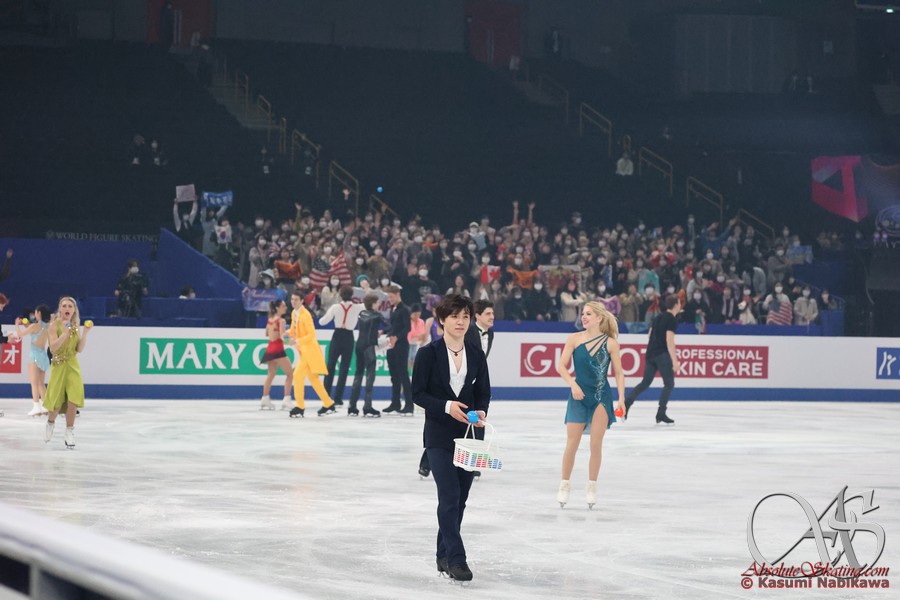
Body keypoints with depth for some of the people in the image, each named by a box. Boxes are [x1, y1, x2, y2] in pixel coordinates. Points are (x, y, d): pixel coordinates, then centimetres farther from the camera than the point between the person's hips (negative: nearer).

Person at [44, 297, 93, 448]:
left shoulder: (76, 326, 7)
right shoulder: (55, 325, -6)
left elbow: (80, 349, 2)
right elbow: (53, 347, -17)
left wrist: (85, 333, -8)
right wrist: (65, 333, -26)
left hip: (73, 366, 3)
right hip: (58, 366, -3)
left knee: (73, 399, -10)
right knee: (57, 401, 2)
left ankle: (69, 432, 3)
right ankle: (50, 423, 33)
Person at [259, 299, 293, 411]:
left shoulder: (270, 319, 10)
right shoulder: (281, 320, -12)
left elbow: (267, 334, 22)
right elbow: (282, 337, -22)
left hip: (270, 349, 8)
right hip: (278, 350, -8)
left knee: (271, 374, 19)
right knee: (290, 373, -1)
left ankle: (265, 400, 20)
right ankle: (286, 400, -9)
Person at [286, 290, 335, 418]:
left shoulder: (305, 315, -18)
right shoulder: (294, 313, 8)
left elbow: (312, 334, -20)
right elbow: (294, 330, 21)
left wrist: (298, 340, -29)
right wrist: (288, 333, 0)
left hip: (309, 350, -9)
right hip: (303, 350, 9)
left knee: (297, 375, -14)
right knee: (313, 379, 14)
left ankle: (300, 407, -7)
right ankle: (328, 404, 24)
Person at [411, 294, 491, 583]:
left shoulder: (476, 354, 5)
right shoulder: (428, 354, -5)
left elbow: (484, 392, 10)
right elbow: (418, 393, -6)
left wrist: (481, 412, -11)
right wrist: (446, 406, -20)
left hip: (469, 434, 4)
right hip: (439, 436, -4)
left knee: (460, 498, 9)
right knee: (449, 495, -13)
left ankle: (444, 555, 22)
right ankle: (456, 559, -13)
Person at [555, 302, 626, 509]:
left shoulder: (610, 343, -3)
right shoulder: (574, 339, -1)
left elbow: (619, 373, -1)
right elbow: (561, 366, -3)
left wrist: (621, 398, -10)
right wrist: (573, 384, -19)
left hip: (601, 396, -1)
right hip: (578, 395, 1)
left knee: (596, 444, -2)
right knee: (572, 443, 0)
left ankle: (592, 487, 11)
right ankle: (564, 485, 14)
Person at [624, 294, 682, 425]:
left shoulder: (659, 317, 16)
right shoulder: (672, 320, -9)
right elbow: (669, 340, -17)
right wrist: (674, 361, -20)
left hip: (651, 353, 8)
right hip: (662, 354, -8)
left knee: (645, 382, 12)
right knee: (669, 384, 2)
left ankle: (625, 404, 0)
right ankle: (661, 414, -2)